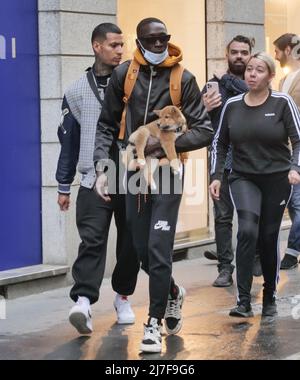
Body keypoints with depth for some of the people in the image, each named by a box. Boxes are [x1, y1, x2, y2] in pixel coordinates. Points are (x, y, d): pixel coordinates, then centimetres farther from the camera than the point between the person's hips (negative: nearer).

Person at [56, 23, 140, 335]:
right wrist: (64, 186, 12)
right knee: (92, 241, -15)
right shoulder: (77, 92, 7)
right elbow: (69, 140, 12)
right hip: (94, 181, -1)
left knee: (130, 244, 8)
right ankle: (83, 301, -25)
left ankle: (123, 297, 27)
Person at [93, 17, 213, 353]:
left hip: (167, 173, -3)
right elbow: (107, 125, 9)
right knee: (142, 250, 11)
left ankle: (154, 323, 1)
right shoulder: (124, 74, 1)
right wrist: (102, 166, -2)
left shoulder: (182, 79, -6)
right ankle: (173, 293, 39)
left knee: (158, 249, -10)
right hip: (133, 172, 3)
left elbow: (204, 132, -4)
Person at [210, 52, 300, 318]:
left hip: (277, 179, -1)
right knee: (248, 230, -20)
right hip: (243, 179, 1)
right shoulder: (232, 106, 5)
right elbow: (220, 143, 13)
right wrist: (216, 176, 4)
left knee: (269, 237, 5)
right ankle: (243, 301, -21)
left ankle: (270, 298, 26)